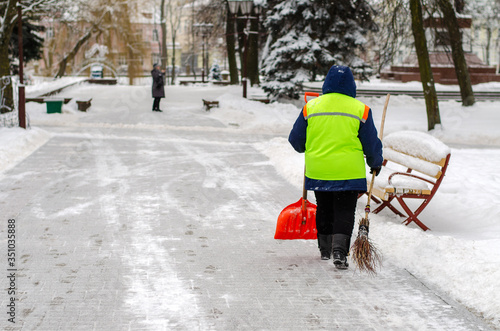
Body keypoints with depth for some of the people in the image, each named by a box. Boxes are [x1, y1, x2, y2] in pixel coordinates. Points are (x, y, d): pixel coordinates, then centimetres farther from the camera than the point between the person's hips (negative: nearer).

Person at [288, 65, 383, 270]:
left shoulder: (311, 107, 0)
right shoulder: (360, 110, -4)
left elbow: (296, 140, 7)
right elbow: (371, 143, 2)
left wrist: (307, 150, 30)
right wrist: (375, 163, 21)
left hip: (317, 171, 2)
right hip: (349, 172, -2)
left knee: (324, 209, 18)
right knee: (344, 212, 3)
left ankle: (325, 249, 29)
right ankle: (340, 250, -13)